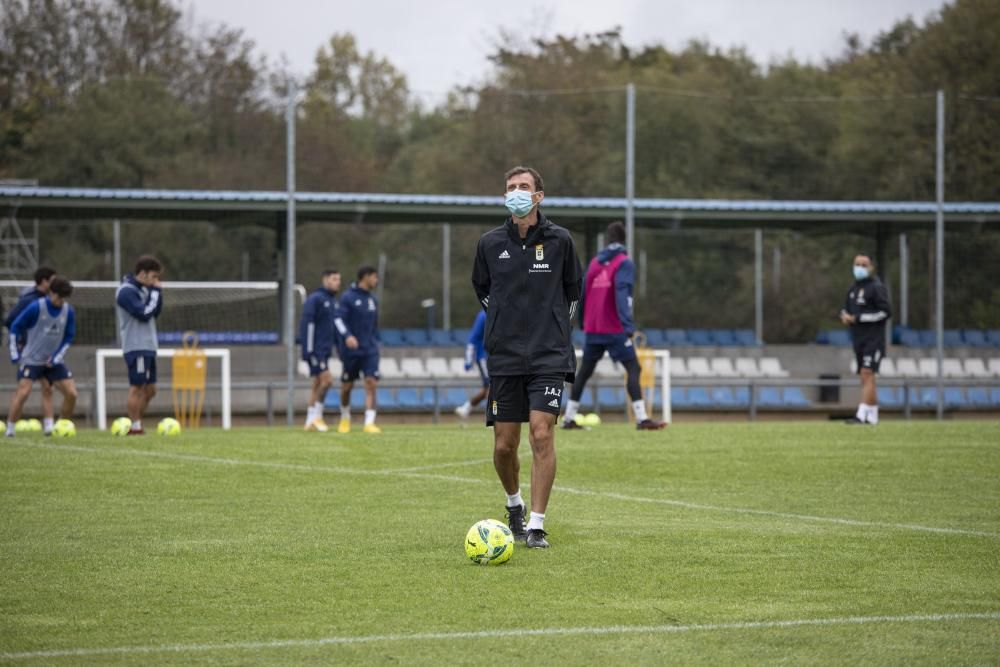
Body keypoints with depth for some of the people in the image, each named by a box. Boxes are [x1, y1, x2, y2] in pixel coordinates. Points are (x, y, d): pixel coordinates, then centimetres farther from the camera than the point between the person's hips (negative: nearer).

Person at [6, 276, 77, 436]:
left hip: (54, 361, 4)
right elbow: (15, 326, -6)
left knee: (71, 393, -5)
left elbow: (68, 337, 8)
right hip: (31, 359, -4)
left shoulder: (68, 311, -3)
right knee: (23, 391, -19)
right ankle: (10, 429, -8)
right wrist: (14, 353, -6)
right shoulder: (36, 308, -14)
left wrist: (56, 358, -2)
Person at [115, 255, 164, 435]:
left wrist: (157, 292, 4)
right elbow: (144, 313, -19)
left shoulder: (143, 289, 16)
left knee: (150, 389, 10)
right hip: (136, 347, -9)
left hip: (148, 346, 9)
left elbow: (155, 312, 16)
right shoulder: (127, 291, -12)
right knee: (137, 387, -6)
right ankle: (134, 427, -1)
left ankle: (137, 423, 16)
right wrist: (155, 292, -10)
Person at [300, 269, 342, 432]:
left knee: (318, 385, 8)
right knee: (327, 380, -15)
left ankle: (310, 421, 11)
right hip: (315, 350, -9)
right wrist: (308, 350, -20)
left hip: (325, 351, 9)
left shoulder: (333, 301, 16)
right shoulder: (315, 299, -11)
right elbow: (307, 324, -16)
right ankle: (316, 416, -7)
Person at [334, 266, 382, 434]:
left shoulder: (372, 300, 13)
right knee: (347, 387, 7)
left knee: (371, 383, -12)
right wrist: (347, 336, -29)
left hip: (370, 351, 4)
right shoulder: (348, 297, -5)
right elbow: (338, 319, -15)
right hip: (351, 350, -4)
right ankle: (345, 418, 31)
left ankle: (369, 422, -17)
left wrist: (376, 342, 18)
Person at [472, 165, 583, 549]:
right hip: (504, 358, 2)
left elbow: (572, 288, 15)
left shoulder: (559, 240, 0)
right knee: (504, 446, 3)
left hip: (549, 356, -2)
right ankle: (514, 504, 32)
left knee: (542, 434, -14)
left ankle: (537, 526, -9)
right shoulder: (490, 244, 2)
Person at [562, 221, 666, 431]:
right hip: (614, 330, -6)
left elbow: (584, 295, 16)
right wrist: (628, 326, -26)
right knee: (633, 369, -6)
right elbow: (622, 295, -19)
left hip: (592, 329, 6)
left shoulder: (595, 262, 13)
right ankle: (641, 419, -17)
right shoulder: (623, 263, -6)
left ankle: (568, 418, 17)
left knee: (584, 372, 16)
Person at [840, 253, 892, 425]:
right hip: (859, 339, 8)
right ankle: (873, 417, 17)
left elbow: (886, 311, -16)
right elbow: (846, 308, 26)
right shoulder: (853, 288, 16)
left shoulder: (876, 287, -8)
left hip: (873, 339, -8)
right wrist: (844, 315, -1)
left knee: (867, 374, -17)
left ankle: (862, 415, -26)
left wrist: (858, 318, -18)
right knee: (866, 379, 11)